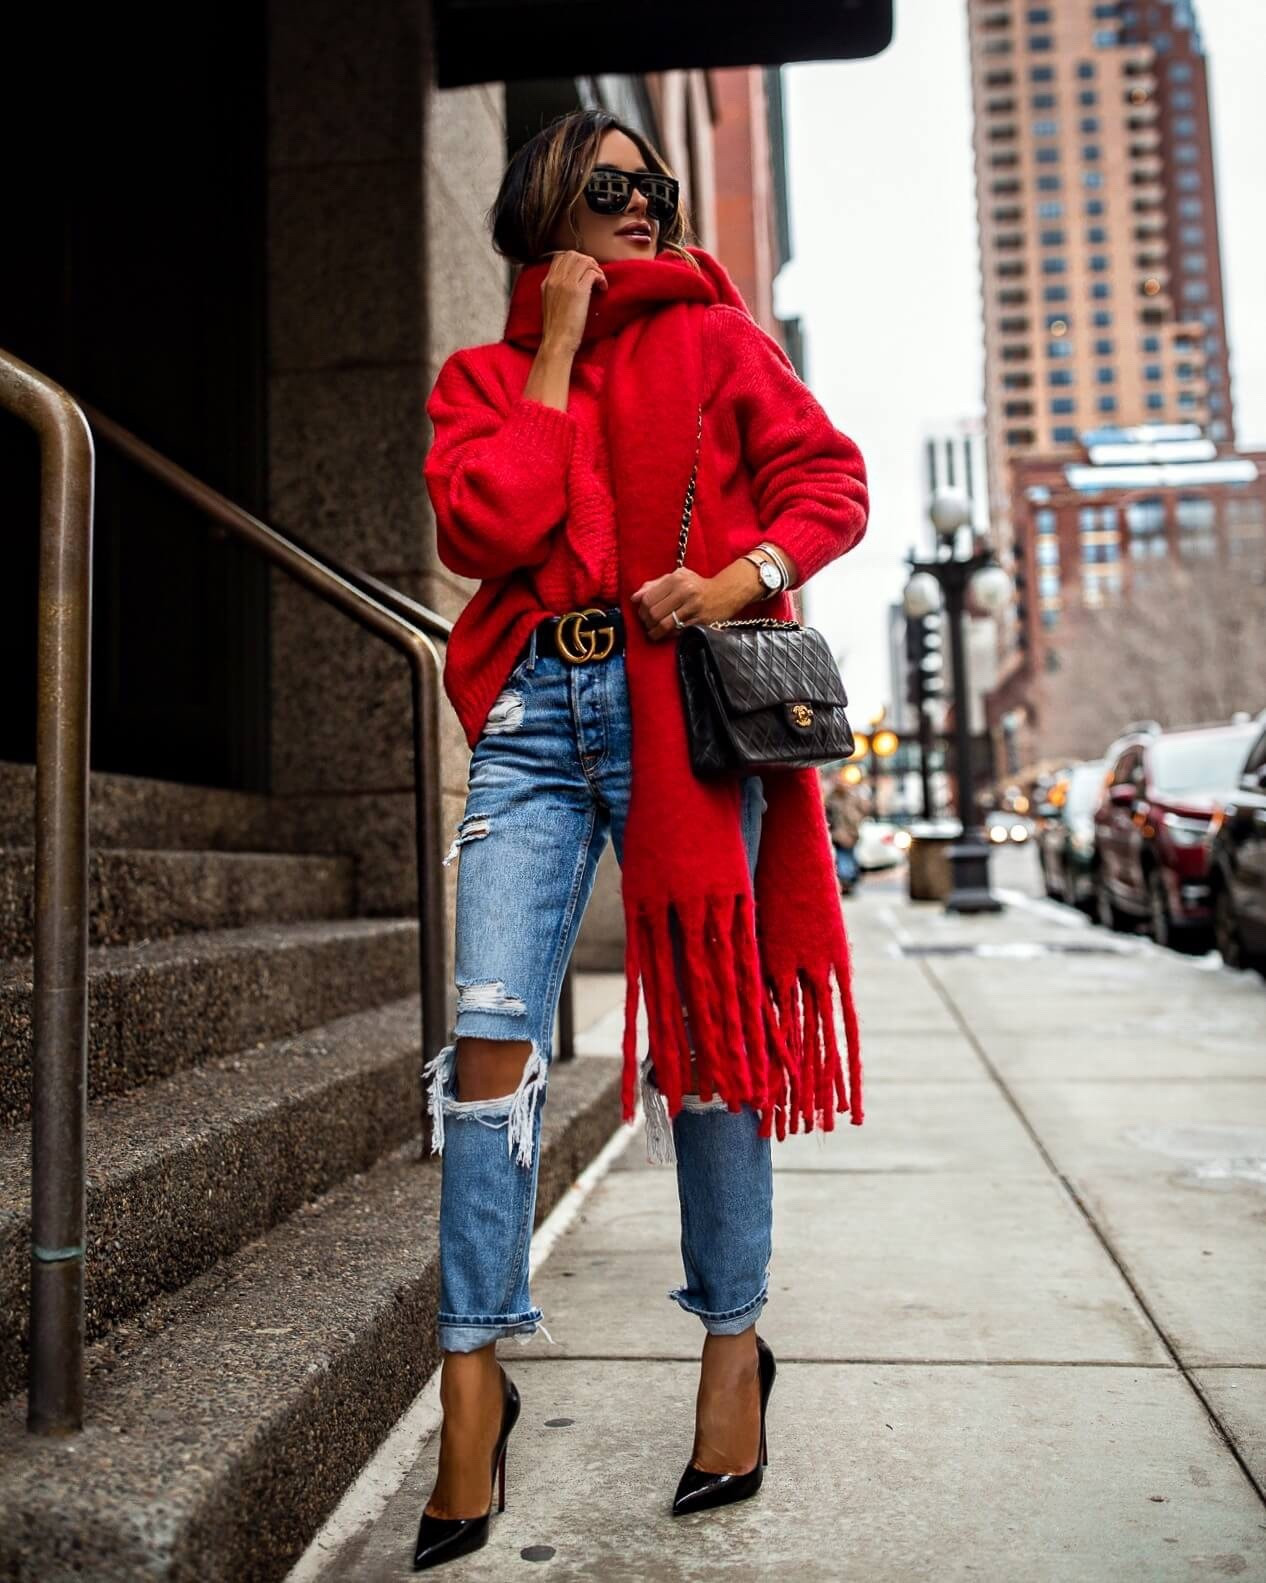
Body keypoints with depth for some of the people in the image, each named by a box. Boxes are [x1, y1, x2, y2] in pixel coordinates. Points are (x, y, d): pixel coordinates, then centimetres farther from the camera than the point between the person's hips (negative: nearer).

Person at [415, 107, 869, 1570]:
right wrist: (556, 353, 3)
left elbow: (829, 478, 8)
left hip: (683, 704, -1)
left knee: (703, 1026, 2)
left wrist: (743, 575, -10)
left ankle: (735, 1339, 21)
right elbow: (485, 531, -1)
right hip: (535, 710, 2)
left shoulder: (714, 337, 15)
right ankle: (473, 1375, 6)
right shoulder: (481, 374, 17)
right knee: (493, 1032, -8)